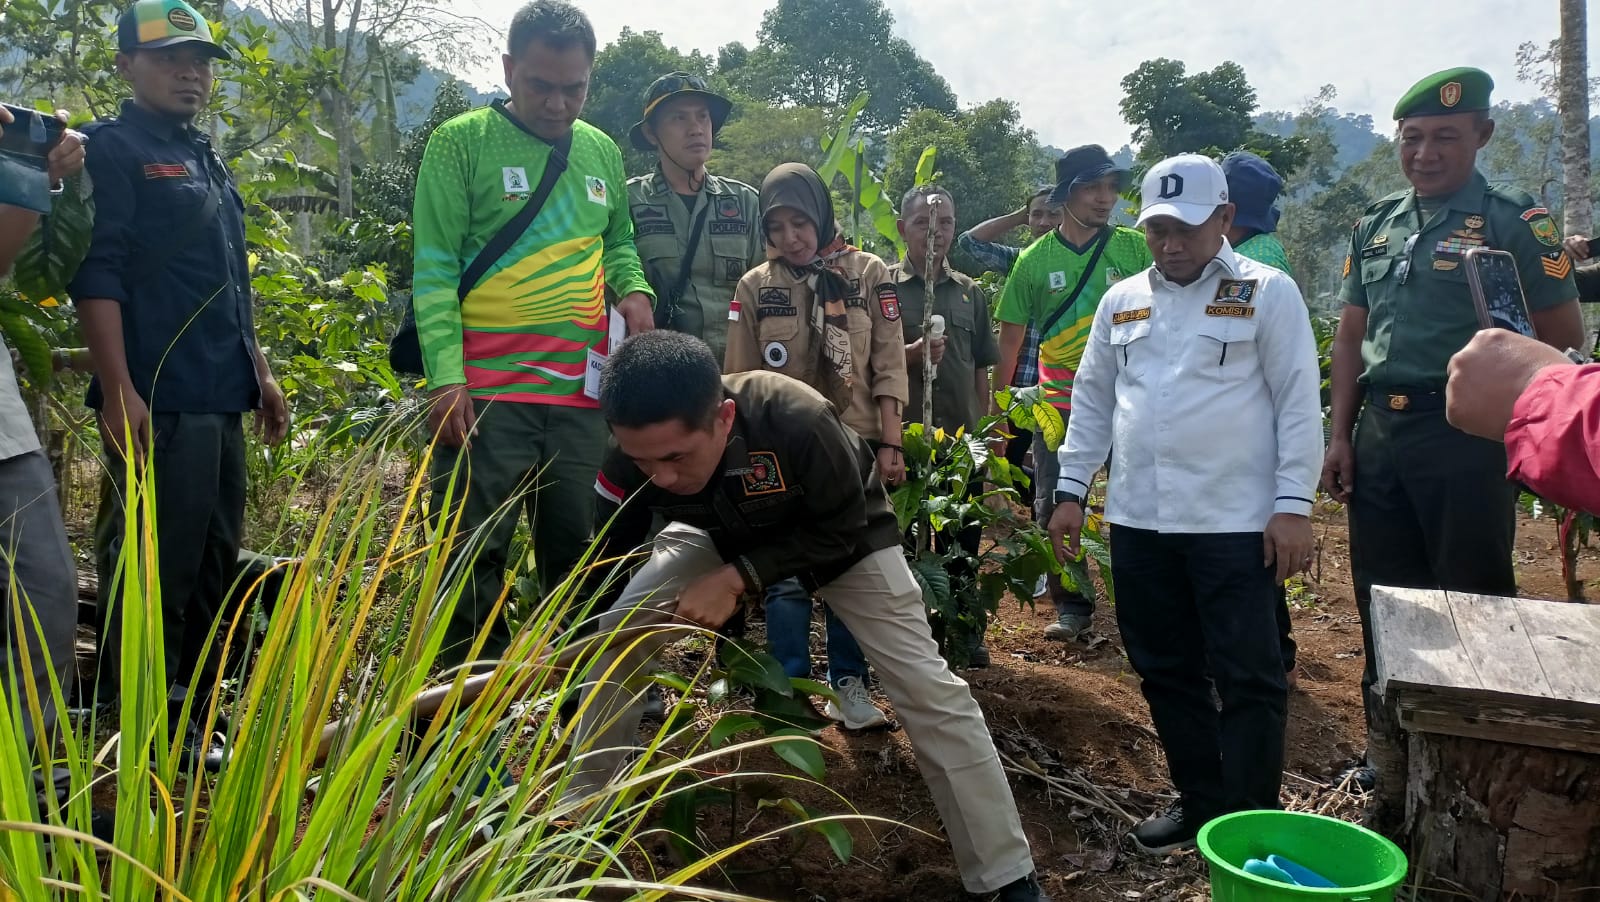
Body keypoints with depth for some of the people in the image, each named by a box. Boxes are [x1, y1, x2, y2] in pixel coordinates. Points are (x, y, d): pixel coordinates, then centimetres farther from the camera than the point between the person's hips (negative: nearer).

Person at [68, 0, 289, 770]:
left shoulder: (207, 161, 21)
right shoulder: (113, 149, -4)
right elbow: (96, 275, -13)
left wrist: (259, 373, 21)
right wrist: (119, 390, -20)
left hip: (219, 401, 9)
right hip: (156, 403, -9)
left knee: (211, 570, 12)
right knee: (149, 577, -5)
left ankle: (188, 723, 23)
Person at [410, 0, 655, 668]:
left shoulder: (601, 151, 13)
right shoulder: (461, 142, -1)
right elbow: (435, 267, -6)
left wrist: (635, 288, 3)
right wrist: (446, 376, -17)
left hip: (582, 393, 5)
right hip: (485, 391, -4)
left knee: (580, 553, 12)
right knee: (474, 557, 0)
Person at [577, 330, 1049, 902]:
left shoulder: (798, 421, -43)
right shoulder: (634, 456, -30)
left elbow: (838, 531, -27)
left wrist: (739, 577, -36)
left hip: (843, 533, -3)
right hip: (720, 533, 4)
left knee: (927, 688, -12)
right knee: (613, 643, -9)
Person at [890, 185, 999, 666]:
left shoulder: (969, 293, 12)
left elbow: (980, 371, 16)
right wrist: (911, 355, -20)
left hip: (962, 436, 3)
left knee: (964, 538, 9)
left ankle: (967, 630, 22)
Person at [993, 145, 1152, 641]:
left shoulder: (1136, 248, -1)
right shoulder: (1035, 259, 0)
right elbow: (1010, 339, 4)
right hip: (1059, 404, 1)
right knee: (1054, 507, 6)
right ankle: (1071, 607, 22)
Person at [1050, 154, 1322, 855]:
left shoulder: (1267, 292, -2)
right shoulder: (1122, 300, 11)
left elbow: (1299, 403, -5)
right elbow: (1092, 401, 15)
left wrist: (1294, 504, -11)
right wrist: (1070, 490, 10)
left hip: (1235, 522, -5)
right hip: (1137, 520, 5)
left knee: (1248, 679, 1)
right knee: (1166, 671, 14)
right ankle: (1199, 802, 29)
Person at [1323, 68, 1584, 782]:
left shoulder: (1514, 222, -3)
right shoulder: (1376, 225, 12)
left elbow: (1563, 342, -5)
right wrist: (1342, 436, 8)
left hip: (1465, 434, -5)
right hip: (1378, 434, 5)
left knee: (1472, 599, 1)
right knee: (1382, 598, 12)